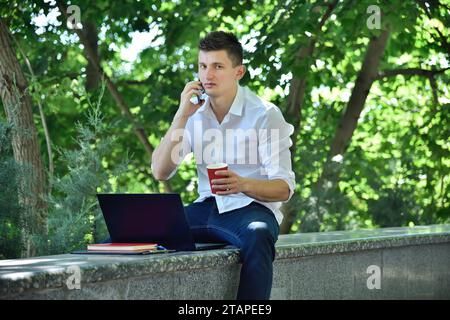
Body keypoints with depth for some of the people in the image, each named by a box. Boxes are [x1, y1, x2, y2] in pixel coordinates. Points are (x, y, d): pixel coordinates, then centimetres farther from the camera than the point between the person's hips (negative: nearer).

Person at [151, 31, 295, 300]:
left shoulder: (264, 114, -7)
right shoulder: (195, 112, 7)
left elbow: (284, 188, -11)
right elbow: (160, 172, 0)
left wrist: (243, 184, -32)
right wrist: (182, 116, -9)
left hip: (251, 208, -4)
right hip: (207, 208, 5)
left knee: (257, 237, -38)